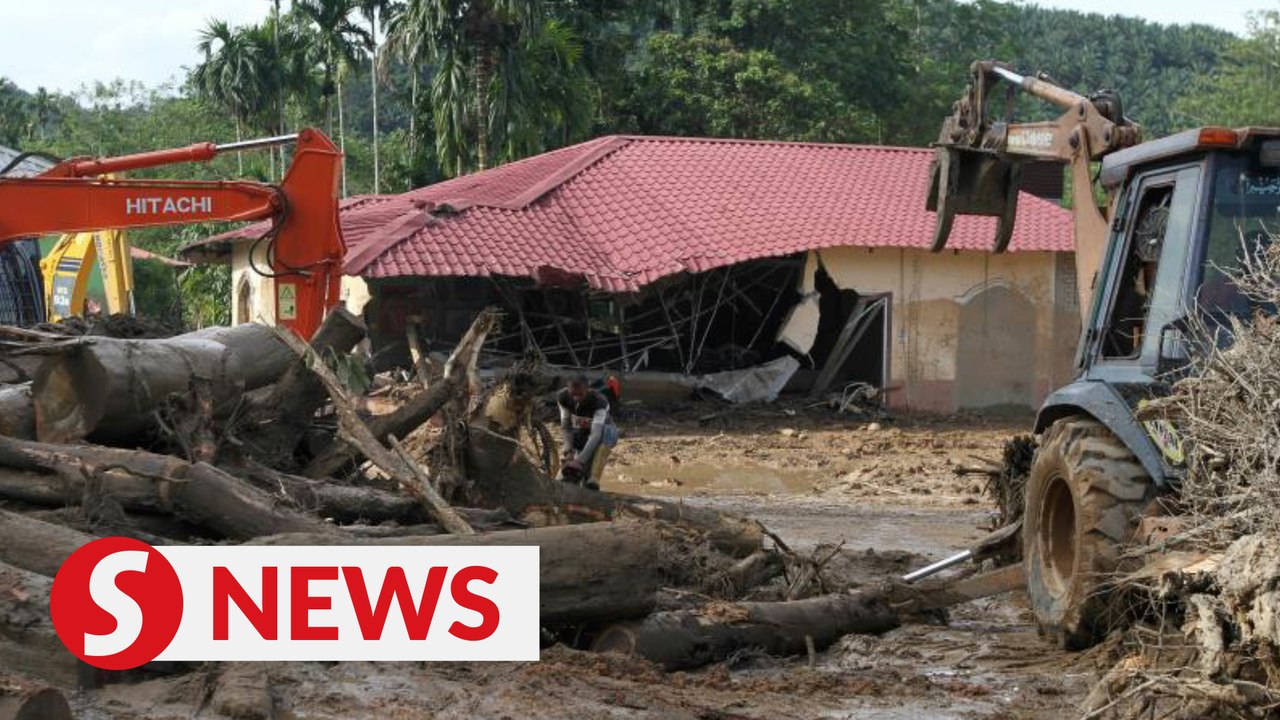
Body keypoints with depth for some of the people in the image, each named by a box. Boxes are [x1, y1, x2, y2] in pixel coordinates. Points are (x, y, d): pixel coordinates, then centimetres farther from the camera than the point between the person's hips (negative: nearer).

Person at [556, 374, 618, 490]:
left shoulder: (599, 402, -34)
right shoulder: (563, 398, -21)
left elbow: (595, 434, -41)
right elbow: (565, 427, -16)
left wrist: (580, 460, -49)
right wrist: (568, 452, -29)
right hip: (580, 434, 3)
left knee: (607, 431, -41)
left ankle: (593, 479, -40)